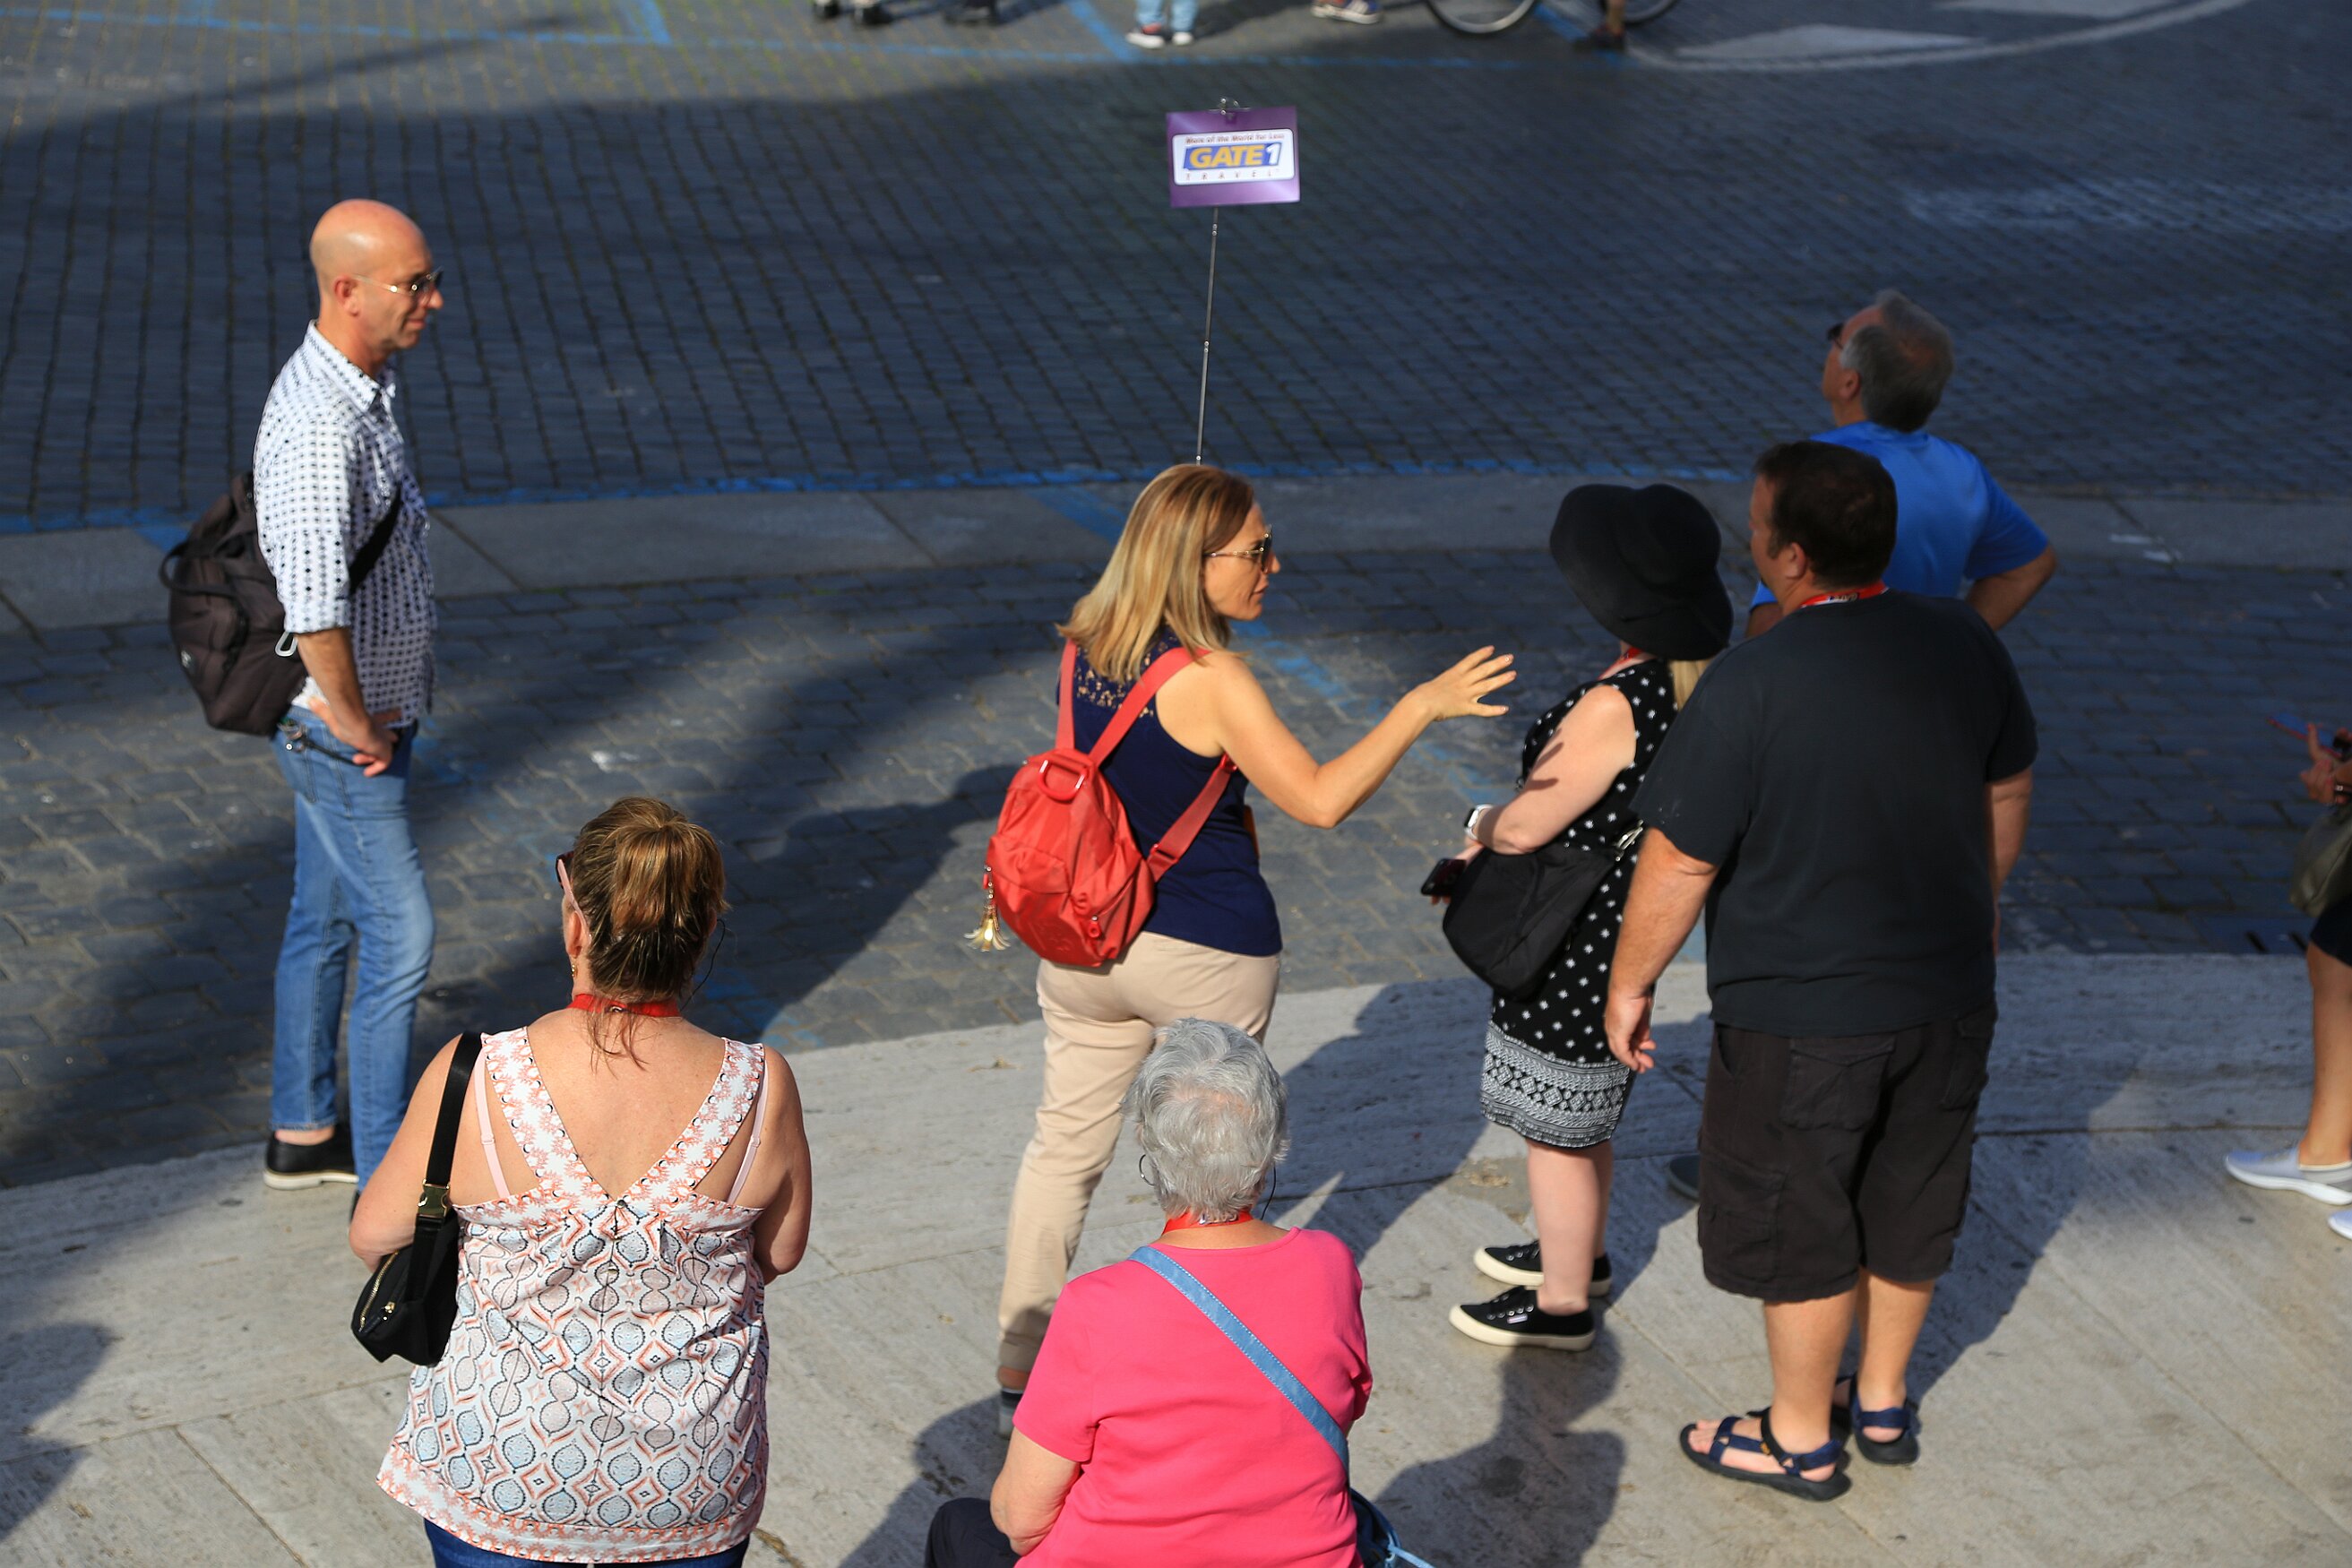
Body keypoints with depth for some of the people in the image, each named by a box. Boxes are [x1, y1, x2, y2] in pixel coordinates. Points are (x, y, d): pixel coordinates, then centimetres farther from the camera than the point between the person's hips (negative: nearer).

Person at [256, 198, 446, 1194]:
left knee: (325, 921, 19)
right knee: (400, 938, -2)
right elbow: (316, 607, -39)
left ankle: (302, 1133, 34)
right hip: (341, 730, -10)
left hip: (367, 714, 10)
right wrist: (353, 721, -23)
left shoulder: (362, 384, 4)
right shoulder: (321, 426, -29)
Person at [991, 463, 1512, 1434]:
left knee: (1064, 1147, 16)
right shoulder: (1210, 680, -24)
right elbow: (1319, 799, -25)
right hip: (1203, 954, -6)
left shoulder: (1086, 645, -2)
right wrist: (1420, 707, -20)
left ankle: (1019, 1369, 23)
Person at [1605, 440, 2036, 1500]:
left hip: (1803, 1021, -6)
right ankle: (1884, 1403, 41)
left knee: (1802, 1231, 13)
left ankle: (1801, 1439, 29)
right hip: (1948, 995, 6)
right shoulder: (1965, 645, -7)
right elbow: (2008, 795, 9)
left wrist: (1629, 983, -3)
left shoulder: (1752, 687, -25)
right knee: (1909, 1211, 23)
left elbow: (1677, 865, -19)